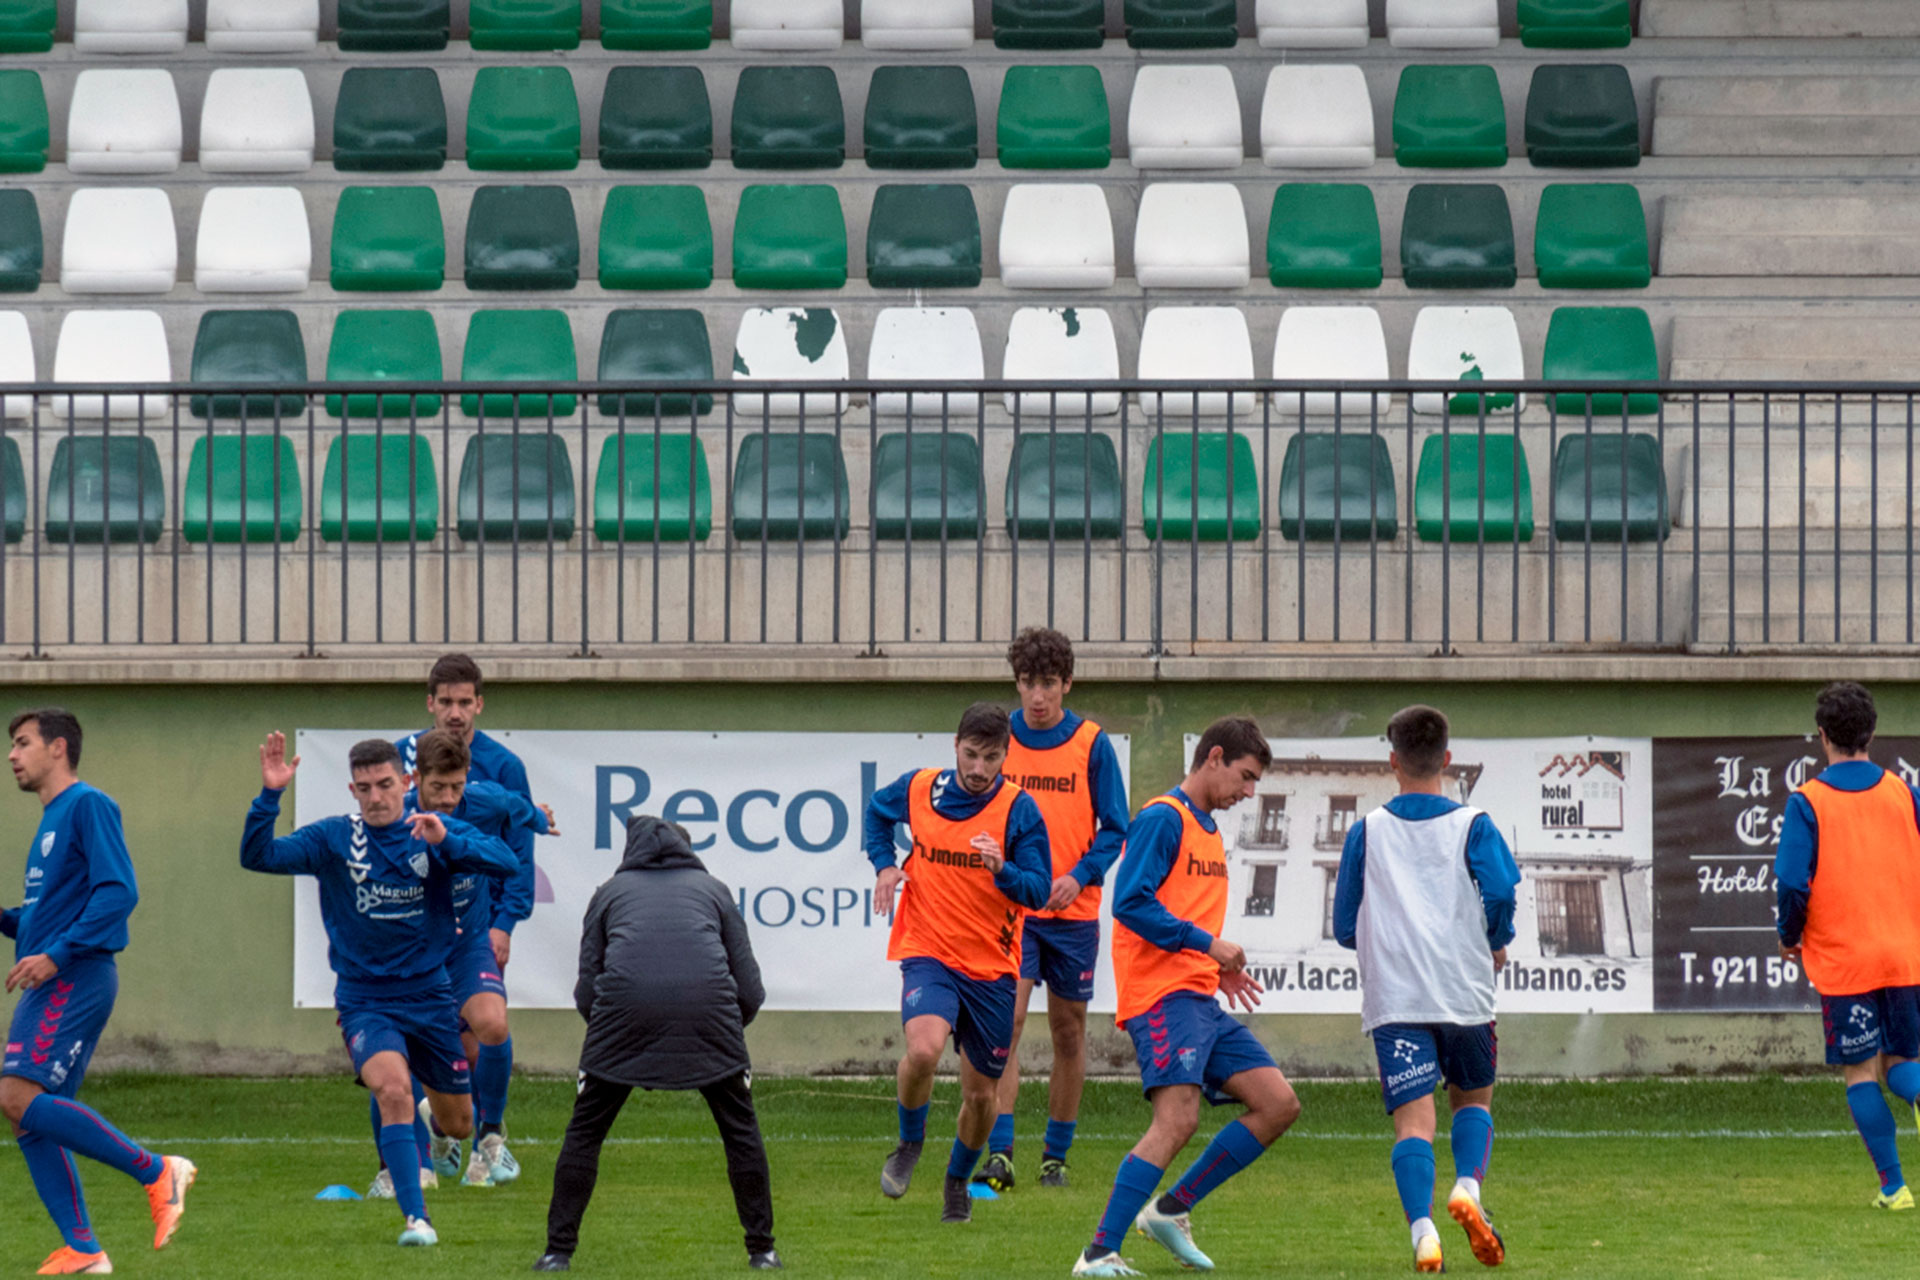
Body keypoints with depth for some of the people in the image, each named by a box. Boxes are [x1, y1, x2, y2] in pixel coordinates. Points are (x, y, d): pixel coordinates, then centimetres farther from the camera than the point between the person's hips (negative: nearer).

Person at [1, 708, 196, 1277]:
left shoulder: (88, 806, -7)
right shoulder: (49, 820, 21)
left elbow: (117, 891, -17)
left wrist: (56, 956, -21)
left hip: (76, 980, -9)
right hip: (47, 989, 10)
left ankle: (156, 1172, -13)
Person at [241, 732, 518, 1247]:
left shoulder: (437, 832, -4)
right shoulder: (332, 839, -5)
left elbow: (506, 862, -17)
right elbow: (257, 856, -12)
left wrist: (446, 842, -33)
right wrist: (270, 795, -27)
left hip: (430, 996, 2)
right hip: (365, 1001, -2)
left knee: (458, 1124, 13)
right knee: (393, 1088, -29)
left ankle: (437, 1108, 52)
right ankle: (416, 1218, -24)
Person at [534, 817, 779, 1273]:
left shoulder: (610, 892, 26)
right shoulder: (713, 889, 27)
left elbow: (586, 993, 18)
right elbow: (750, 991, 19)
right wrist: (726, 1030, 37)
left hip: (624, 1008, 0)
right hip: (708, 1006, 0)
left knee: (585, 1132, 13)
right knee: (740, 1129, 16)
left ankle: (559, 1251, 11)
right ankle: (762, 1249, 16)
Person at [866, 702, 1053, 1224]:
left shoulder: (1019, 810, -8)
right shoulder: (917, 790, -2)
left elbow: (1038, 890, -11)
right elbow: (877, 812, 21)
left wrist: (1002, 869, -31)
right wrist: (884, 864, 5)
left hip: (992, 967, 1)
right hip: (928, 954, -1)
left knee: (980, 1093, 10)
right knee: (923, 1049, -29)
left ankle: (957, 1182, 38)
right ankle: (910, 1142, 1)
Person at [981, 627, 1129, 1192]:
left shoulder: (1092, 745, 0)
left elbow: (1115, 829, 1)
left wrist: (1079, 875, -14)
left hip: (1073, 911, 1)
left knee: (1069, 1033, 8)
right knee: (1005, 1022, -14)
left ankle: (1056, 1156, 19)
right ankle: (999, 1154, -17)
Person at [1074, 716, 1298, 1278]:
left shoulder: (1206, 828, 22)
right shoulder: (1163, 819, -7)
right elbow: (1131, 904, -17)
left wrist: (1220, 968, 15)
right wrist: (1209, 945, -15)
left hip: (1202, 999, 10)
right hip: (1162, 995, -10)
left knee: (1279, 1105, 4)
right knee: (1178, 1120, -22)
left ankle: (1170, 1210, 9)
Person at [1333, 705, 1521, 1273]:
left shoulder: (1366, 831, 7)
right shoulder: (1472, 825, 3)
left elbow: (1345, 928, 8)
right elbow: (1501, 892, -11)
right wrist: (1497, 945, 8)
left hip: (1392, 998, 0)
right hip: (1464, 992, 0)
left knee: (1413, 1120, -5)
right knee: (1473, 1099, 21)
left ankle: (1422, 1228, -26)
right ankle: (1467, 1185, -6)